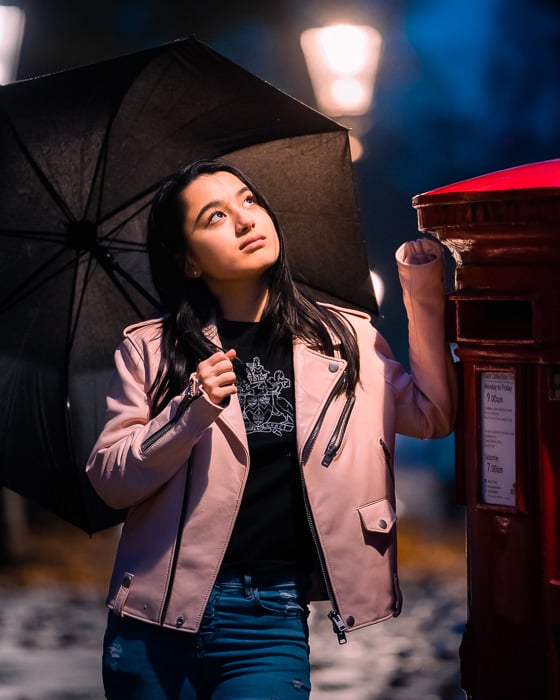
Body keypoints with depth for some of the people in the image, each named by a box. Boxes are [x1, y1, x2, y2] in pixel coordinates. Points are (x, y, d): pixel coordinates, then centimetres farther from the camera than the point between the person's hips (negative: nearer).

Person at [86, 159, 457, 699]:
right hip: (155, 620, 0)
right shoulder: (149, 350, 2)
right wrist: (192, 412, -18)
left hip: (272, 621, 0)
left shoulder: (344, 340, 7)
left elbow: (433, 416, 0)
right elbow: (110, 482, -3)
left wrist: (422, 298, -5)